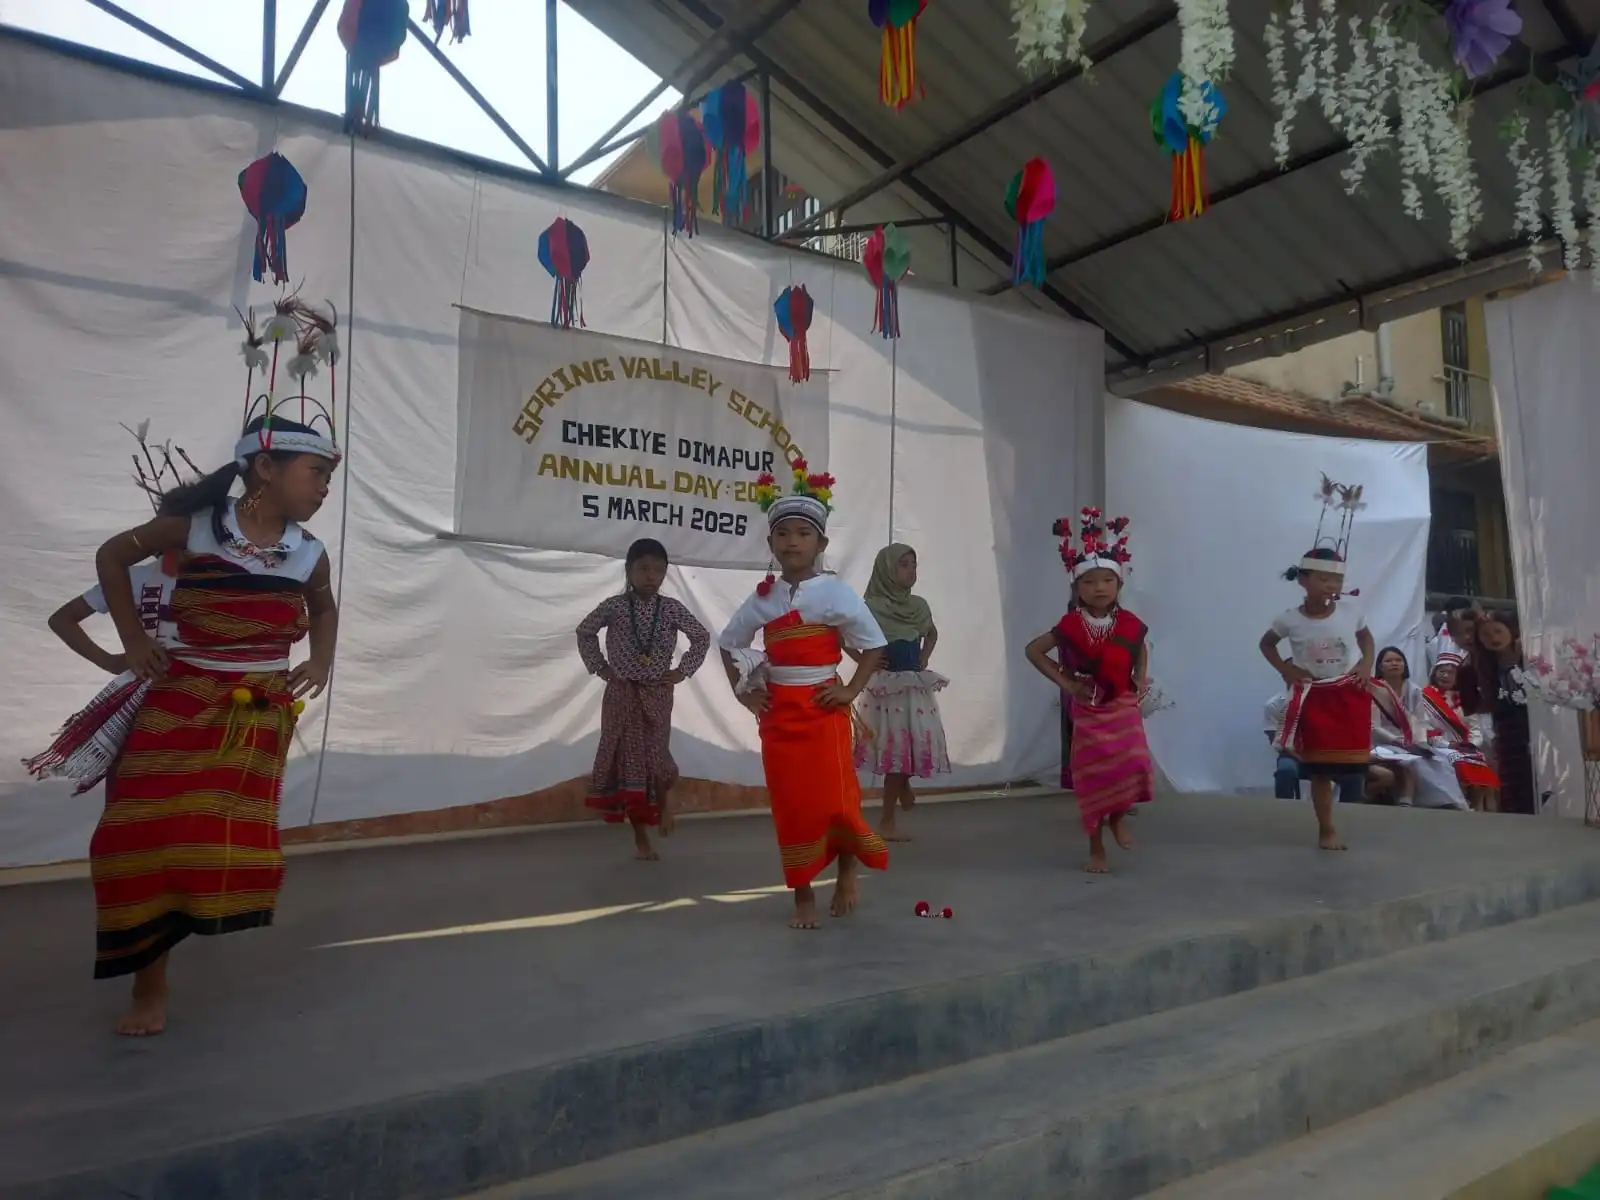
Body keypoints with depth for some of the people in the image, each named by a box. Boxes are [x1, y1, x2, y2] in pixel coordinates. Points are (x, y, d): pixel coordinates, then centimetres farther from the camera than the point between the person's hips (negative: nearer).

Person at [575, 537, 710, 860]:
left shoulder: (672, 609, -3)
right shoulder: (613, 606, -5)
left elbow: (702, 637, 8)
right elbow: (584, 632, 10)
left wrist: (683, 670, 1)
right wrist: (598, 666, 3)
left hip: (657, 695, 0)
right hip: (621, 695, 0)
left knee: (655, 758, -6)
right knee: (628, 763, 3)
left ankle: (663, 801, 31)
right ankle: (641, 838, 13)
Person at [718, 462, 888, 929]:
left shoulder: (834, 592, -7)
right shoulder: (762, 597, 4)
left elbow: (875, 646, -4)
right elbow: (727, 643, 17)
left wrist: (851, 690, -10)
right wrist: (743, 692, 7)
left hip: (823, 712, -3)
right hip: (777, 714, 4)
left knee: (833, 800, -5)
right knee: (790, 805, 6)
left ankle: (848, 867, 27)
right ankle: (803, 898, 18)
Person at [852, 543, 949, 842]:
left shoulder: (919, 605, 8)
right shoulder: (871, 607, -11)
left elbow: (932, 634, 26)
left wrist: (923, 660, 12)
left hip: (916, 685, 6)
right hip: (885, 687, -6)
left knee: (918, 744, 2)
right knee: (895, 748, -3)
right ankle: (888, 820, 11)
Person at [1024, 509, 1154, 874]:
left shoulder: (1129, 624, -2)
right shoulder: (1071, 626, -10)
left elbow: (1143, 648, 20)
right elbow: (1033, 650, -2)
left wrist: (1140, 679, 8)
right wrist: (1064, 682, -6)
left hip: (1124, 708, 2)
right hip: (1088, 711, -2)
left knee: (1135, 766, -16)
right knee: (1093, 779, 0)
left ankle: (1118, 817, 15)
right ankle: (1096, 851, 13)